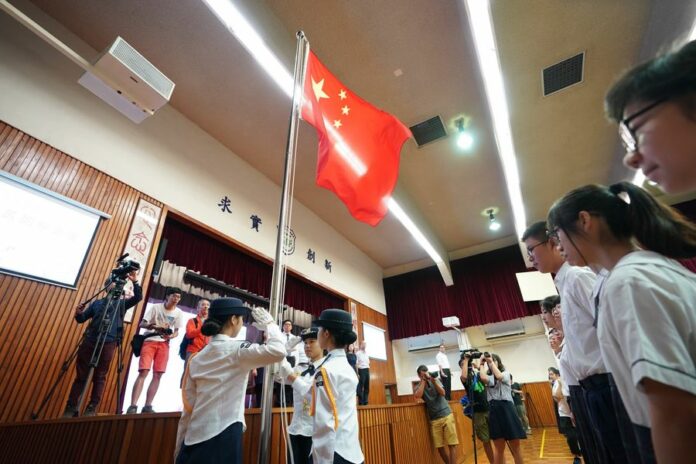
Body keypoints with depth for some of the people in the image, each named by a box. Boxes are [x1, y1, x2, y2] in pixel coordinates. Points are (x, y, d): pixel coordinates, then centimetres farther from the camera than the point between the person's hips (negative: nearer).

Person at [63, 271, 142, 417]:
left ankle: (92, 408, 8)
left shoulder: (121, 303, 11)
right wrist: (78, 313, -8)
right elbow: (81, 319, 15)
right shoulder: (97, 303, 17)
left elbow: (138, 297, -5)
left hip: (108, 344, -2)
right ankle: (71, 407, 13)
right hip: (89, 341, 2)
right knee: (81, 375, 5)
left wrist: (135, 282, -17)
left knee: (99, 377, 2)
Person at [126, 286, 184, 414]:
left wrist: (170, 336, -16)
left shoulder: (179, 313, 2)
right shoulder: (155, 307, -4)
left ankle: (147, 406, 4)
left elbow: (176, 331, 5)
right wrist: (152, 326, -21)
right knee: (143, 372, -13)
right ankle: (133, 406, -9)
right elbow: (142, 324, -2)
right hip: (150, 341, -2)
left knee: (158, 375, -1)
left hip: (164, 344, 3)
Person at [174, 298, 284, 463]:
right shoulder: (236, 349, -12)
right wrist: (269, 323, -10)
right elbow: (278, 352, -26)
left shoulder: (197, 358, 9)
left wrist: (179, 448, 19)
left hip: (194, 439, 8)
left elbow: (187, 407, 12)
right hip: (223, 437, -7)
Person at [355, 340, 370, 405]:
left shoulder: (366, 353, 16)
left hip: (367, 370, 7)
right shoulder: (358, 353, -5)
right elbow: (356, 364, -11)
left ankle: (365, 401, 16)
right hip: (361, 370, -7)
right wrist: (357, 374, -17)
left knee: (367, 386, 8)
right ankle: (361, 402, 2)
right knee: (360, 386, -5)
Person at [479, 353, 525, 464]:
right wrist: (482, 364, -1)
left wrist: (491, 361, -8)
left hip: (507, 409, -1)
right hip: (494, 410, 1)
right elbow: (483, 378, -15)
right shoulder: (488, 377, 10)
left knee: (515, 446, 7)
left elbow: (499, 376, -16)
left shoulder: (506, 373, 7)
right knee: (498, 448, 9)